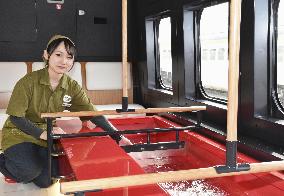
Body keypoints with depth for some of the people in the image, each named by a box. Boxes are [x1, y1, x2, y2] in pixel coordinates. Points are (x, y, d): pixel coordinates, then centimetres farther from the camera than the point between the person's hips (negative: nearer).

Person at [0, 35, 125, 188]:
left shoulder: (72, 87, -10)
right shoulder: (29, 81, -22)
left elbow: (92, 113, -14)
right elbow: (16, 117, -21)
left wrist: (117, 136, -25)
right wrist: (42, 133, -35)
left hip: (46, 140, 4)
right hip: (19, 134, -4)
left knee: (45, 181, -1)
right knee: (30, 171, -28)